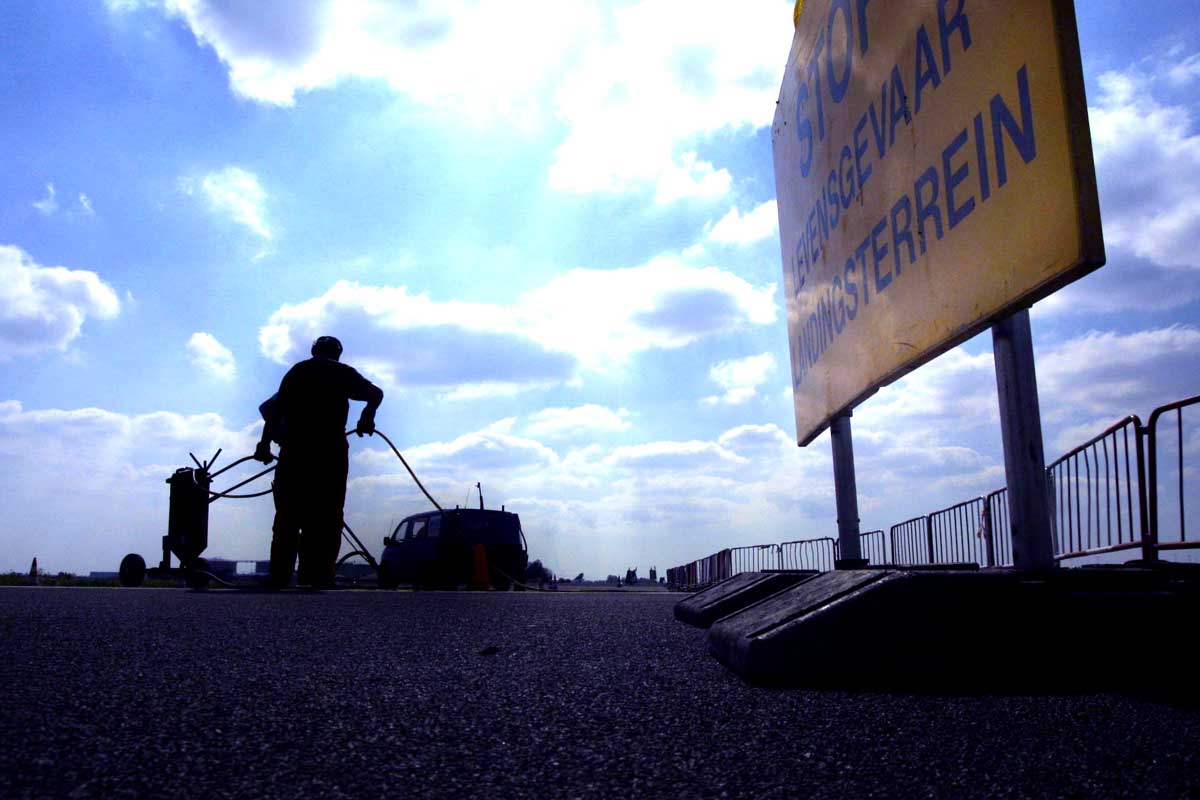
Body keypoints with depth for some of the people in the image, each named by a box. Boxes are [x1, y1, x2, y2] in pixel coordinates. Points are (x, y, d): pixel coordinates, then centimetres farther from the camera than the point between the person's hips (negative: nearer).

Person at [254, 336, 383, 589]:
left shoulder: (296, 371, 17)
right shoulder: (342, 372, 10)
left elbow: (275, 411, 10)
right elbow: (375, 393, 1)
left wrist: (265, 444, 12)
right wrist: (367, 418, 14)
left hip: (294, 451, 3)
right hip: (331, 451, -2)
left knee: (287, 516, 5)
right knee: (326, 518, -2)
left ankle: (279, 577, -1)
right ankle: (318, 578, -8)